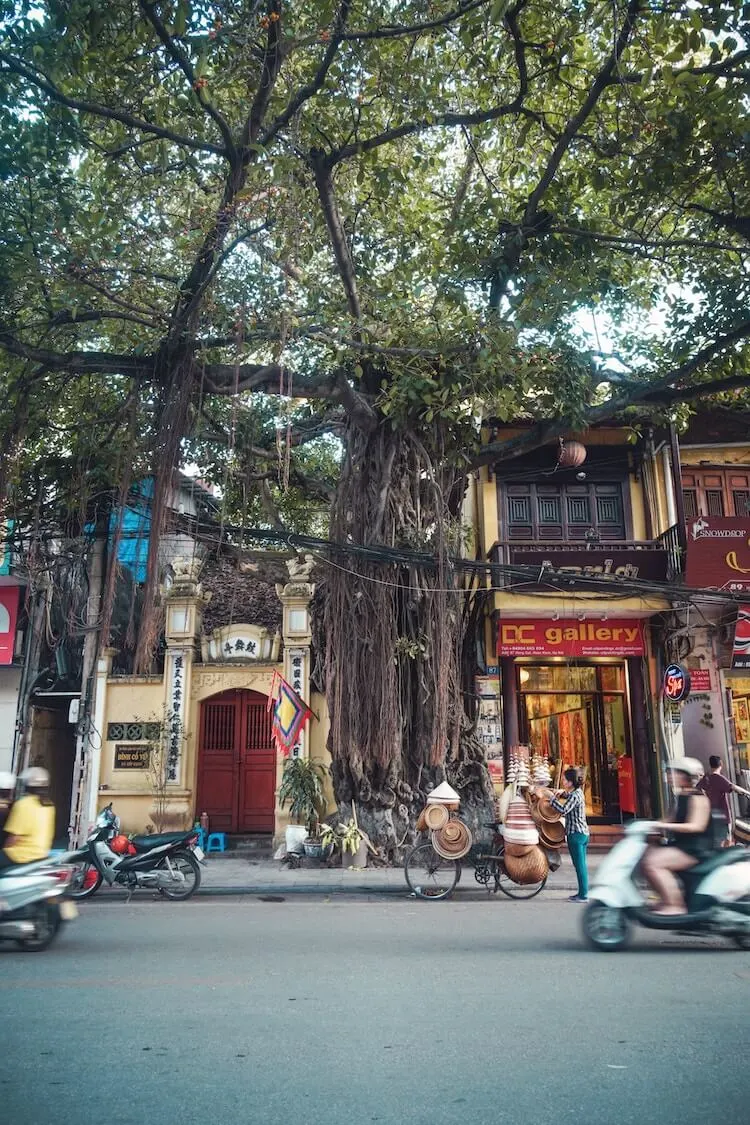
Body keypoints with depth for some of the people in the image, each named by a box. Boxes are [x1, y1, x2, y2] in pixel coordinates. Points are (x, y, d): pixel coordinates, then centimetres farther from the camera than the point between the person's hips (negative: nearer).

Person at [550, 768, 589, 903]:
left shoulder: (574, 796, -18)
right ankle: (583, 892, 21)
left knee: (579, 865, -4)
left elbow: (563, 810, -30)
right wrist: (561, 793, 14)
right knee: (581, 865, 14)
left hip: (576, 834, -10)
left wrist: (552, 799, -18)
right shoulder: (578, 792, 12)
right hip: (583, 833, 10)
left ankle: (583, 895, 0)